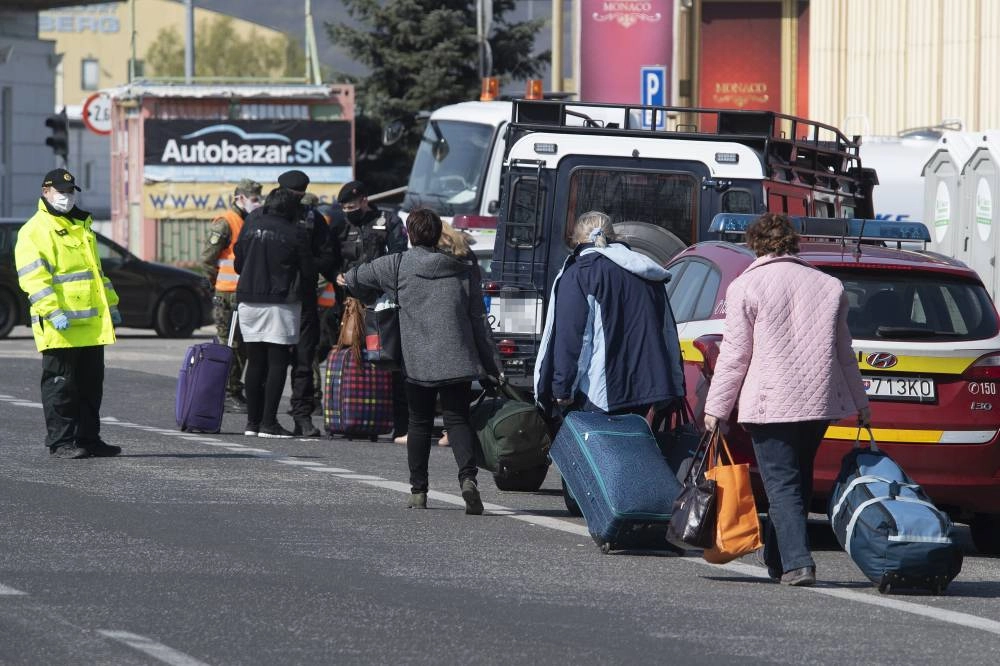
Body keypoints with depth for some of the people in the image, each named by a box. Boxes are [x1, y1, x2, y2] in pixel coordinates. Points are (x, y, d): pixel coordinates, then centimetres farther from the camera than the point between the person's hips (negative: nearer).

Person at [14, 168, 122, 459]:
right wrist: (53, 311, -25)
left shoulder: (81, 226, 21)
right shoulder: (34, 231, -6)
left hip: (92, 324, 8)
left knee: (91, 385, 11)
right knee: (60, 385, -4)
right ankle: (60, 442, 0)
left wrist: (111, 305, 26)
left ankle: (88, 438, 18)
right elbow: (32, 277, -16)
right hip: (59, 327, -8)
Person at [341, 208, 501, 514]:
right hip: (457, 359, 1)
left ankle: (418, 491, 15)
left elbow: (364, 275, 21)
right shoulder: (464, 270, 6)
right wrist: (493, 365, 10)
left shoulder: (399, 265, 2)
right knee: (457, 419, 1)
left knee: (419, 423, 11)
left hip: (417, 361, -1)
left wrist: (347, 279, 46)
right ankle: (468, 476, -23)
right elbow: (479, 320, 6)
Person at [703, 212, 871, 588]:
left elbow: (734, 355, -5)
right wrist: (859, 402, 27)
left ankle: (797, 562, -19)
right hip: (820, 402, 5)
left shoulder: (746, 286, -3)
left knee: (782, 484, -5)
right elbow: (844, 353, 18)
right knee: (797, 482, 17)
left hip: (771, 402, -5)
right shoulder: (828, 286, 12)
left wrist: (716, 407, 1)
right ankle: (778, 560, 23)